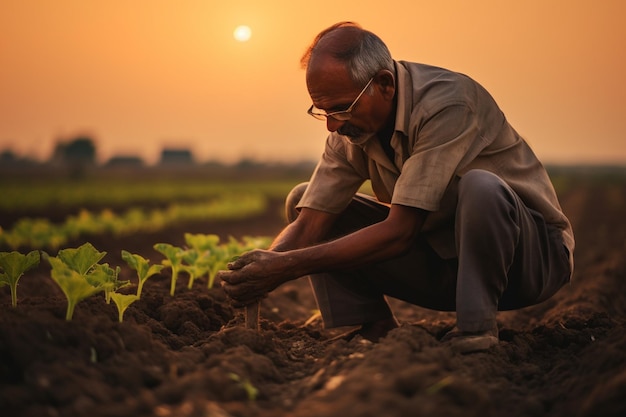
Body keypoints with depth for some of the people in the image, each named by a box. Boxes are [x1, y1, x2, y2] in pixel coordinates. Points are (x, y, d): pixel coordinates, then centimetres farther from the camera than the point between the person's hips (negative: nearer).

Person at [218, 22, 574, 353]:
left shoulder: (449, 103, -29)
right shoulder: (353, 124, -6)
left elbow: (400, 232, -32)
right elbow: (309, 223, -10)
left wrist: (289, 266, -33)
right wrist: (263, 269, -30)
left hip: (534, 252, -6)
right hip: (439, 258, 6)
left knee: (480, 187, -40)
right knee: (304, 200, -3)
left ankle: (476, 330, -21)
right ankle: (375, 330, -5)